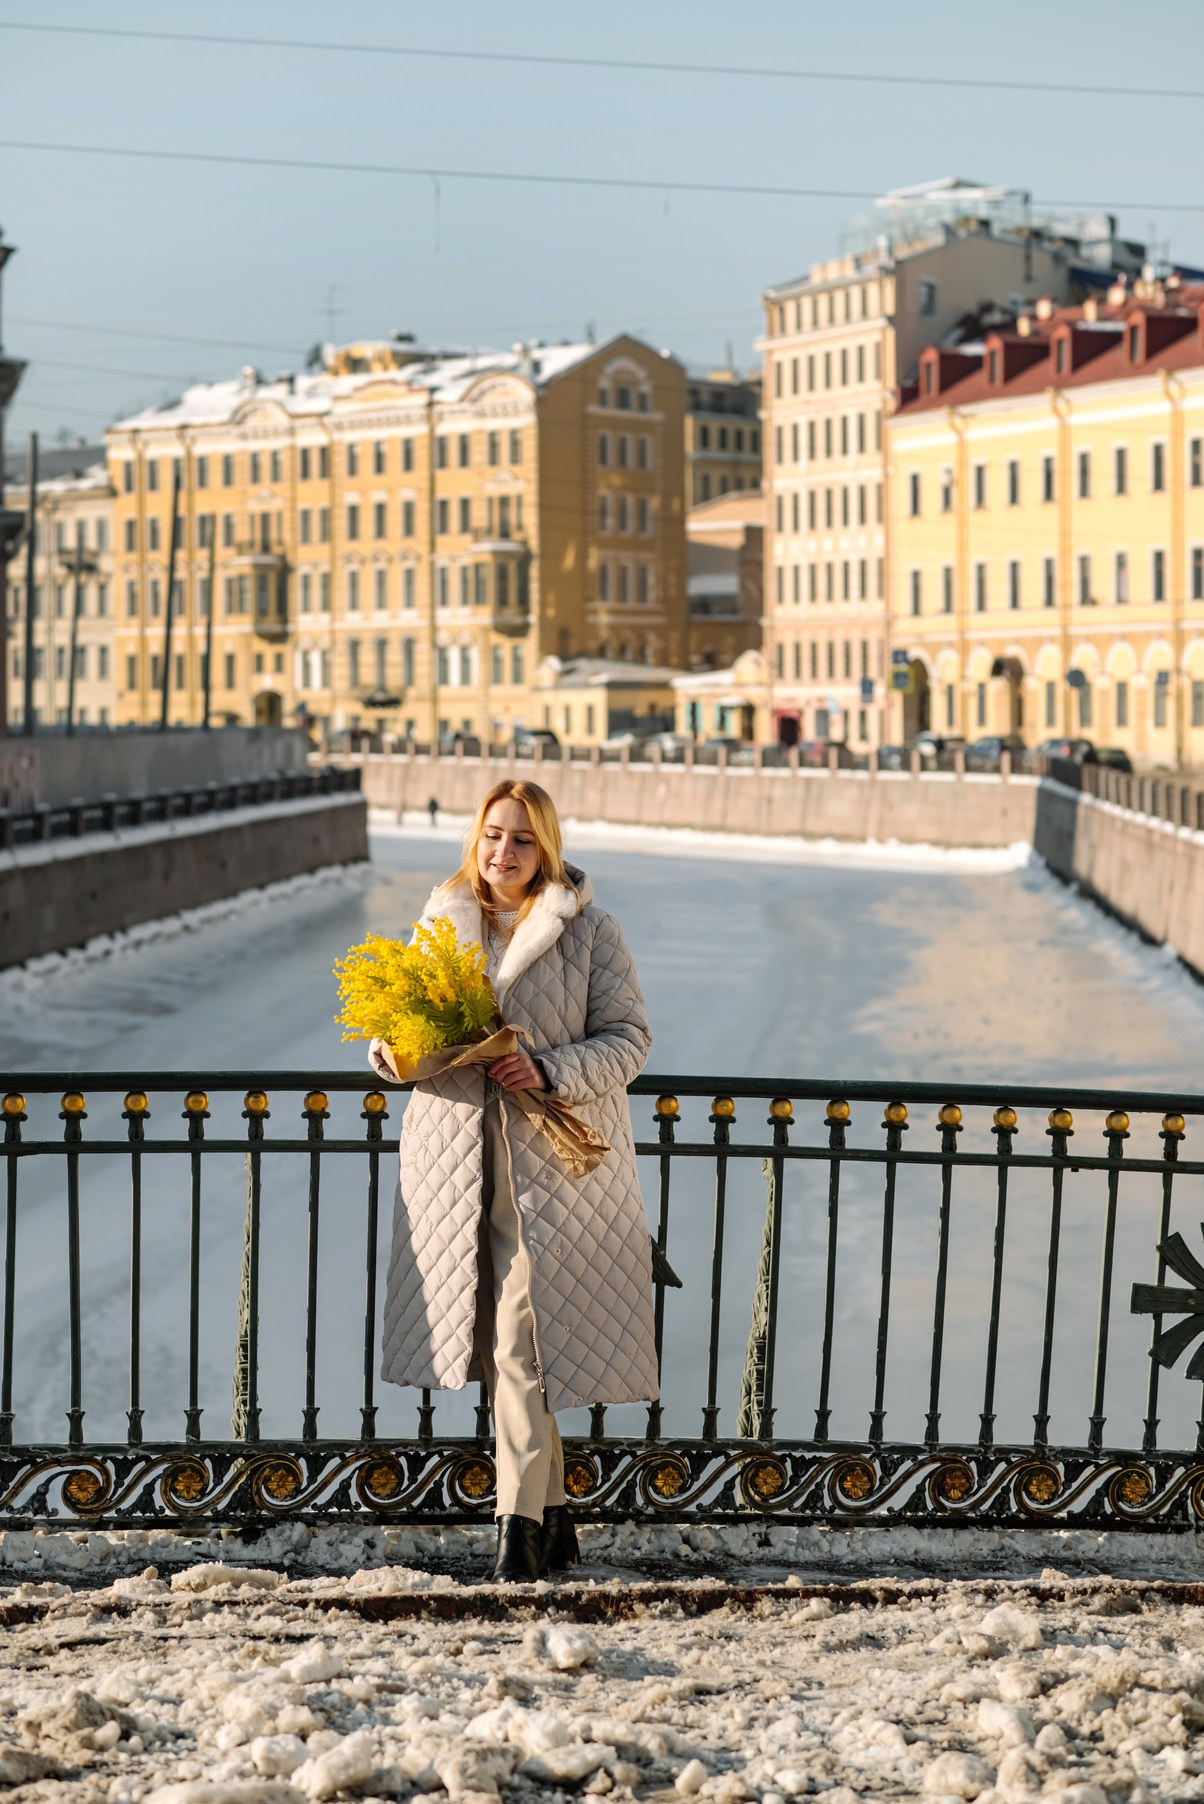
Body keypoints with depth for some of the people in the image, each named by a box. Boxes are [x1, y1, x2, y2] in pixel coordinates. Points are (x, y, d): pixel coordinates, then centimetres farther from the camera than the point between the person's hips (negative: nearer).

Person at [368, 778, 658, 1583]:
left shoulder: (589, 930, 0)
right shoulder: (440, 924, 11)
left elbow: (628, 1038, -3)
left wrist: (549, 1072, -19)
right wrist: (398, 1049, -9)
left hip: (554, 1157, -4)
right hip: (456, 1154, 4)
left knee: (523, 1336, -12)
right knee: (509, 1340, 9)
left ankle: (521, 1519, -8)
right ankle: (555, 1513, 21)